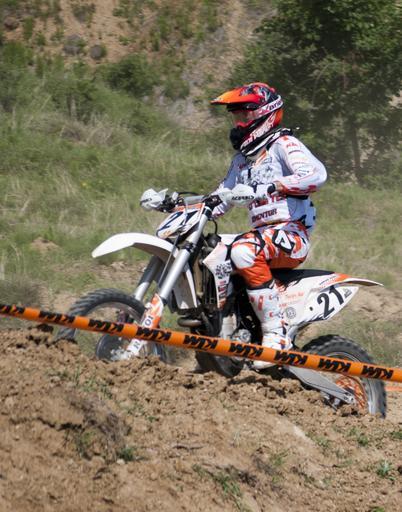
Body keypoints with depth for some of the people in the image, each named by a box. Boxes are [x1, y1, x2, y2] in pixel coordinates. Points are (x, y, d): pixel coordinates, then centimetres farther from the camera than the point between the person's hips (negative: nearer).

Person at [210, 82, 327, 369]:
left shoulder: (283, 144, -2)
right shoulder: (242, 159, 25)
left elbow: (316, 174, -21)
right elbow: (220, 200, 24)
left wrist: (263, 189, -28)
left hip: (292, 233, -9)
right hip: (263, 235, 9)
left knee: (244, 251, -37)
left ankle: (277, 334, -34)